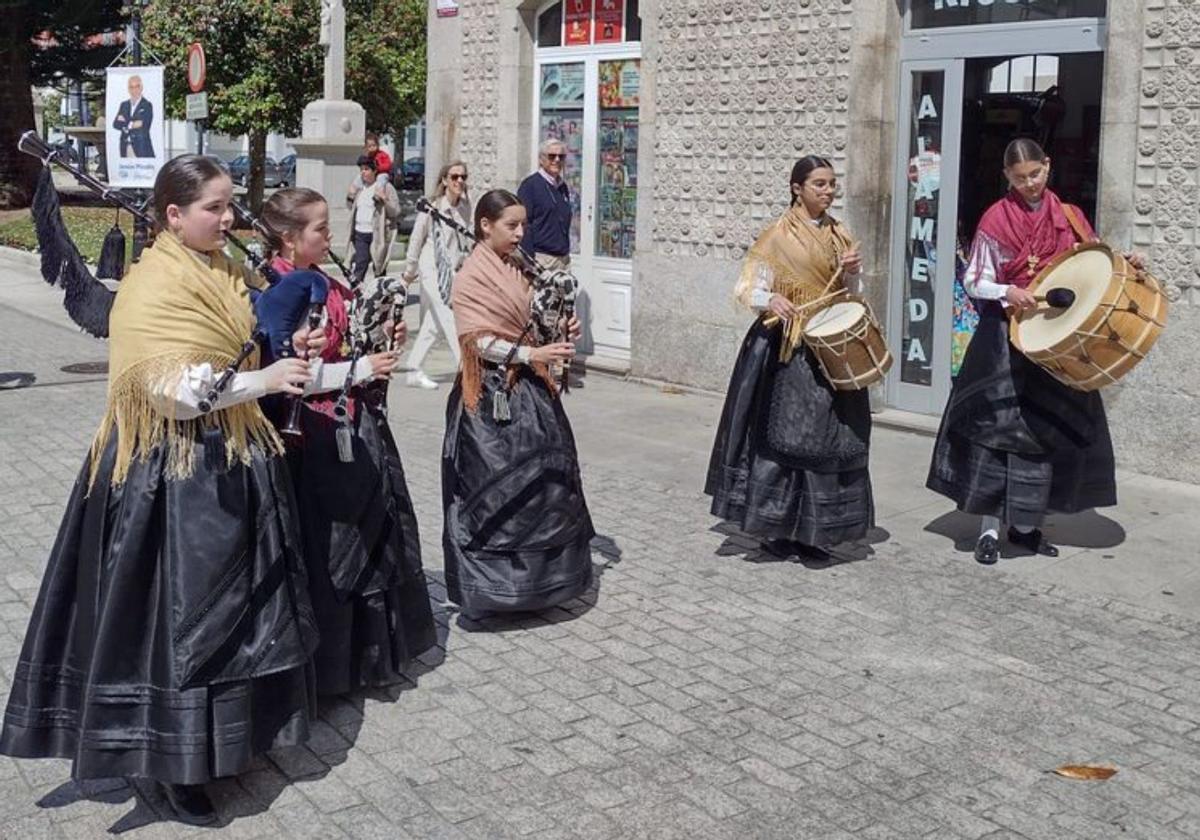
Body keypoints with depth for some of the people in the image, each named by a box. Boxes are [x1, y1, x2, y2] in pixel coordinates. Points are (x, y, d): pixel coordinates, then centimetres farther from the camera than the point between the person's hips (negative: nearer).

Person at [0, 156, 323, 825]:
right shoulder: (155, 286, -16)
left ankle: (224, 737, 31)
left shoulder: (224, 272, 10)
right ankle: (176, 762, 14)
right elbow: (174, 386, -25)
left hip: (233, 464, 8)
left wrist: (287, 350, 4)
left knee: (233, 603, 15)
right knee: (178, 611, 1)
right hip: (177, 473, -8)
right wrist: (263, 381, -31)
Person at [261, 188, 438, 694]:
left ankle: (371, 648, 30)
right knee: (325, 546, 0)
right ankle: (325, 664, 15)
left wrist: (383, 342, 2)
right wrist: (359, 370, -19)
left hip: (357, 428, 9)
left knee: (375, 532, 14)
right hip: (313, 435, -8)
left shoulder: (331, 286, 11)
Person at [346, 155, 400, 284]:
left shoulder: (385, 187, -3)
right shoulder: (358, 186, 13)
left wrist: (384, 199, -22)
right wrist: (350, 197, 7)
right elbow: (352, 208, 26)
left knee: (379, 269, 7)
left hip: (377, 234, -4)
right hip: (359, 233, 4)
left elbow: (396, 212, -7)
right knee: (359, 266, -7)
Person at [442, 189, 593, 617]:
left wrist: (559, 334, 3)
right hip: (493, 394, -8)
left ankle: (533, 578, 19)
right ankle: (489, 586, 9)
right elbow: (480, 342, -15)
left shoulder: (516, 271, 13)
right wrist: (532, 354, -21)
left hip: (528, 390, 8)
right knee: (495, 488, -2)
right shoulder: (471, 277, -10)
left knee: (539, 481, 8)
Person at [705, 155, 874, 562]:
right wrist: (770, 300, -27)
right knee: (783, 433, -3)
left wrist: (852, 273, -4)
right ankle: (774, 526, 9)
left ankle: (812, 528, 14)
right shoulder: (779, 236, -5)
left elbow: (848, 295, 17)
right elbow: (746, 288, -8)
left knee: (830, 433, 4)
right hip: (787, 349, -5)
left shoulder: (840, 235, 11)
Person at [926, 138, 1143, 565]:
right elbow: (973, 282, -5)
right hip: (1006, 337, -4)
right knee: (998, 425, -5)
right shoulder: (996, 220, -4)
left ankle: (1027, 525, 20)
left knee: (1051, 428, 8)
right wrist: (1007, 293, -22)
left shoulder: (1068, 217, 6)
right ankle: (989, 529, 3)